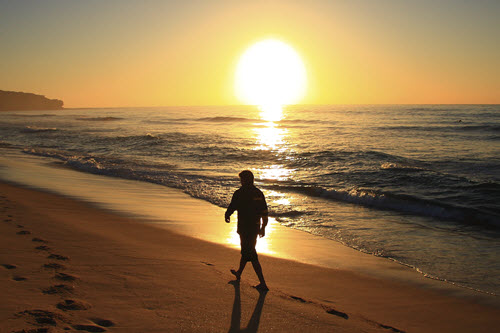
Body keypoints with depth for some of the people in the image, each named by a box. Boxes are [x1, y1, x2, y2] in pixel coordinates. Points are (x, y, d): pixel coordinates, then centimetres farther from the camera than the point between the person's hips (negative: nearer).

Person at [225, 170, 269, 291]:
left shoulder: (240, 193, -15)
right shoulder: (259, 193, 5)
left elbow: (231, 208, -8)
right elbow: (265, 212, 9)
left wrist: (227, 216, 15)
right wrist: (263, 227, 18)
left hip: (245, 229, -7)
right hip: (255, 228, 7)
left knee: (252, 256, -3)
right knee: (246, 251, 25)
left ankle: (263, 283, -4)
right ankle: (239, 273, 44)